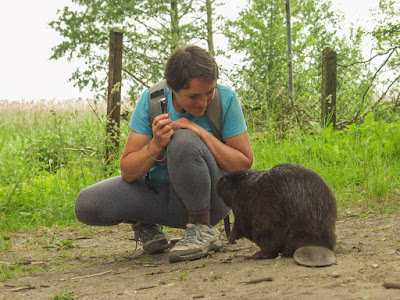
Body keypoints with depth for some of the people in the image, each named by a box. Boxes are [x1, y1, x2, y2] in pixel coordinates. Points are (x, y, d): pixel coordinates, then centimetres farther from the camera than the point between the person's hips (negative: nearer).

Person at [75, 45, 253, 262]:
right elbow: (128, 172, -11)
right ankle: (146, 223, 11)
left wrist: (202, 133, -24)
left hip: (209, 199, -3)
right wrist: (155, 146, -31)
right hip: (159, 192, 3)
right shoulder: (151, 100, -10)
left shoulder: (225, 99, -12)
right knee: (86, 205, -20)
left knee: (183, 141, -32)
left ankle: (203, 230, -16)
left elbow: (244, 165, -14)